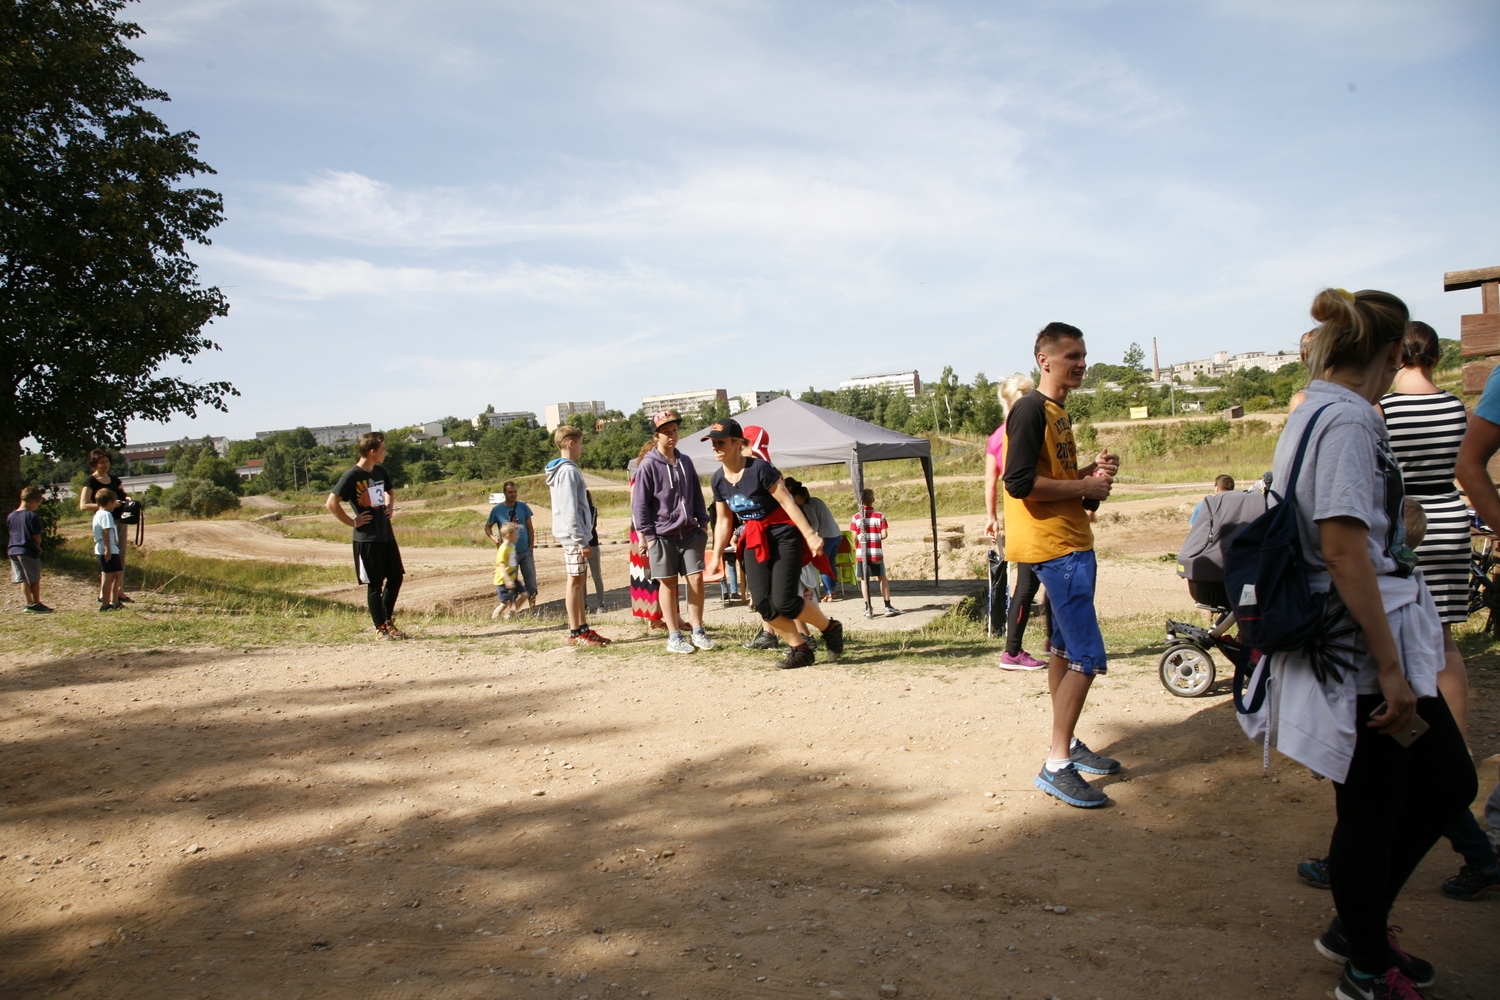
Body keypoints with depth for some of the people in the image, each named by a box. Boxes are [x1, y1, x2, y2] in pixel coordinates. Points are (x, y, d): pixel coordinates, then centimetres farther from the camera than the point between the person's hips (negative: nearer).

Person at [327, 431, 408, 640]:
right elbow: (331, 503, -18)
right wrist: (352, 522, -15)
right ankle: (381, 628, 9)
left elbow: (390, 490, 29)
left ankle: (388, 620, 26)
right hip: (366, 538, -7)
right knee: (375, 583, 0)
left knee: (396, 577, 11)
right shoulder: (351, 475, -14)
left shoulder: (380, 471, 8)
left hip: (386, 534, 7)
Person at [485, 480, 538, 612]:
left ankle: (533, 610, 15)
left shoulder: (523, 506, 1)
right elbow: (487, 527, 5)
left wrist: (531, 547, 2)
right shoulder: (497, 509, -5)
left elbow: (530, 528, 5)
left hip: (526, 552, 2)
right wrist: (493, 537, -15)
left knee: (531, 583, 6)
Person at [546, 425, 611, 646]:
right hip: (573, 536, -10)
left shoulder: (564, 469, 16)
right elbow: (570, 509, -20)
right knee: (575, 582, -4)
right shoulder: (568, 471, -15)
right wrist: (580, 540, -20)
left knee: (578, 582, 11)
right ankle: (575, 633, 1)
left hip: (571, 536, 10)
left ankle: (583, 628, 17)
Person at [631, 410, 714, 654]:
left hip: (689, 532, 4)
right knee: (668, 584, 3)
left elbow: (697, 495, 17)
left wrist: (703, 522, 11)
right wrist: (647, 534, -9)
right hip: (663, 535, -4)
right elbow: (639, 503, -6)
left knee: (696, 579, 0)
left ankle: (698, 631, 13)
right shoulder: (648, 465, -6)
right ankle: (674, 637, 12)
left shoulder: (685, 461, 10)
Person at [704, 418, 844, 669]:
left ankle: (831, 628, 12)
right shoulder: (719, 479, 2)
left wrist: (810, 535, -22)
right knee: (763, 604, -8)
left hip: (784, 536, -6)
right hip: (754, 541, 6)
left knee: (784, 601, -14)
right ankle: (799, 648, 10)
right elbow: (723, 520, 12)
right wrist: (716, 555, 12)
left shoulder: (759, 469, -19)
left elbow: (787, 502, -19)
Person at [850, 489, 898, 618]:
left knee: (864, 579, 8)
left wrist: (856, 550, 11)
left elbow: (855, 537, -5)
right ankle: (888, 607, 12)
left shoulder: (856, 517, -4)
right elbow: (884, 535, -9)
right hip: (876, 552, 0)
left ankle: (868, 609, 7)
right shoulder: (880, 516, -5)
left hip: (861, 553, 0)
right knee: (883, 578, 12)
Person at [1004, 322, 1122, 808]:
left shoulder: (1058, 411, 17)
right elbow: (1020, 482, -23)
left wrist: (1092, 471, 5)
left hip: (1072, 543, 10)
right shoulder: (1031, 408, -13)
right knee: (1087, 657, -11)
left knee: (1065, 649, 17)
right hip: (1053, 546, -10)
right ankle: (1057, 765, -5)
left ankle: (1068, 744, 28)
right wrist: (1086, 486, -15)